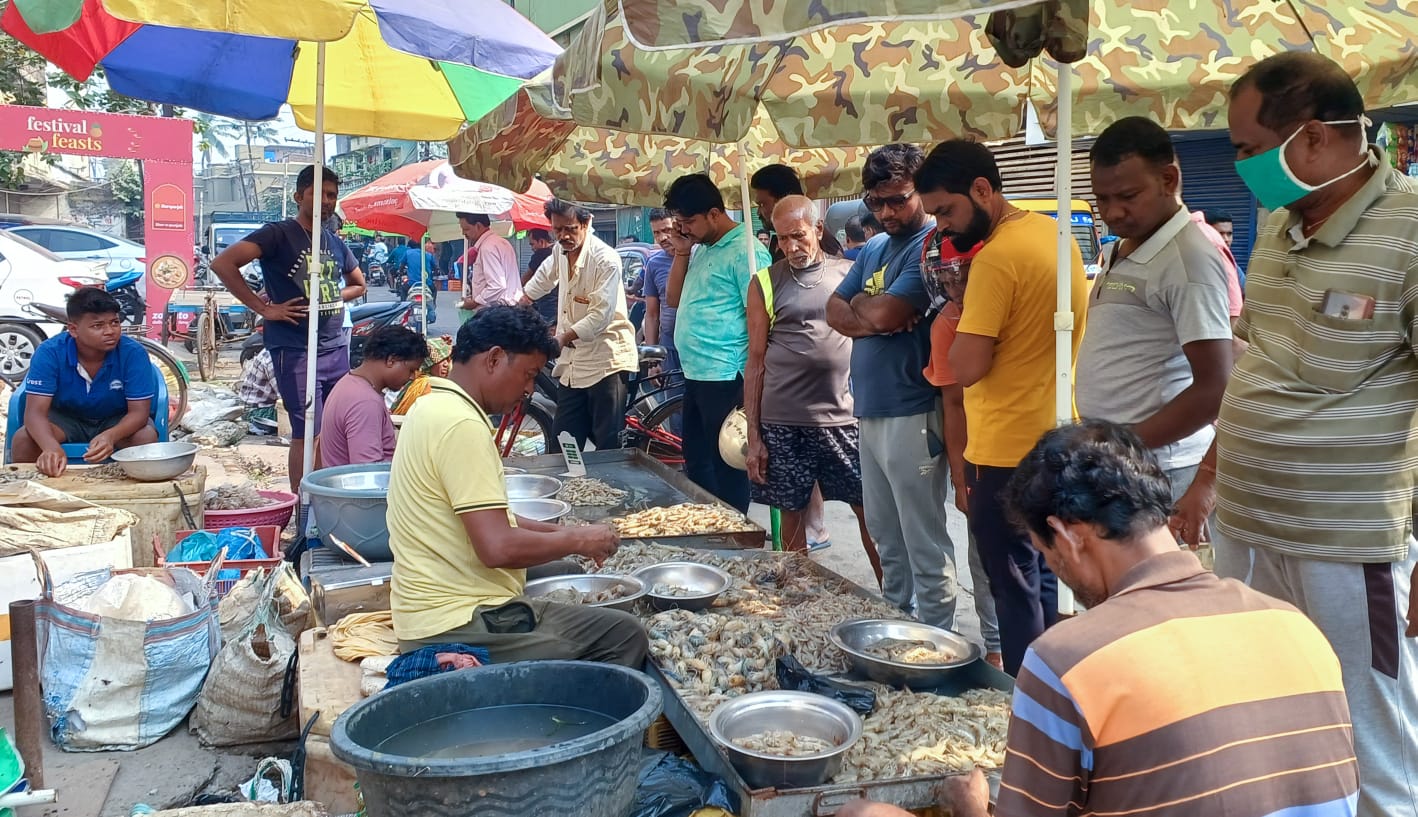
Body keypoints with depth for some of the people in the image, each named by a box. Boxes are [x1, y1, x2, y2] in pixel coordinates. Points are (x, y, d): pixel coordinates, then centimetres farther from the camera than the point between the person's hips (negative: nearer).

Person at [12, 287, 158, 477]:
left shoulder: (133, 353, -24)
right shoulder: (49, 352, -21)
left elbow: (139, 411, -24)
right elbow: (35, 411, -26)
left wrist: (111, 436, -48)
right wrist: (51, 447, -49)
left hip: (118, 422, -1)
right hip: (65, 419, 1)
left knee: (146, 437, -32)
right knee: (23, 440, -26)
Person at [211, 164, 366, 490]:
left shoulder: (335, 243, 15)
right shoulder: (279, 234, -4)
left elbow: (358, 284, 31)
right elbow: (222, 263, -15)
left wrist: (336, 297, 10)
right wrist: (262, 307, -15)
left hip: (336, 348, 7)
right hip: (296, 350, -7)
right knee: (307, 433, -7)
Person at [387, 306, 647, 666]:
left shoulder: (436, 406, 12)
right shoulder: (461, 424, -19)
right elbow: (498, 548, -25)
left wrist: (563, 532, 11)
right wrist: (576, 540, -9)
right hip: (458, 627, -10)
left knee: (624, 631, 6)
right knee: (626, 637, -13)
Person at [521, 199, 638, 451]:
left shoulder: (606, 259, -16)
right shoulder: (561, 252, 7)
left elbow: (601, 316, -22)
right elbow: (543, 278, 30)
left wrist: (562, 338, -27)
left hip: (606, 361, -7)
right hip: (572, 362, 7)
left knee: (608, 446, -6)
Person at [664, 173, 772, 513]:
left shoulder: (745, 251, -13)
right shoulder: (700, 249, 14)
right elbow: (674, 299, 18)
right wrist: (681, 253, 5)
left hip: (725, 381, -9)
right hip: (694, 376, 9)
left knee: (727, 471, 0)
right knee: (696, 468, 18)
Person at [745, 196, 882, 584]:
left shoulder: (849, 273, 6)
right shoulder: (765, 283, 3)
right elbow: (756, 362, 4)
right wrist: (753, 435, 0)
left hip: (842, 419, 1)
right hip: (783, 424, 0)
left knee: (870, 512, 4)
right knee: (792, 516, 7)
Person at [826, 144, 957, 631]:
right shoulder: (873, 249, 15)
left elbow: (884, 313, -23)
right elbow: (835, 310, 11)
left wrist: (859, 304, -1)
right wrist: (872, 320, -8)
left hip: (911, 416, -9)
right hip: (870, 411, 9)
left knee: (924, 545, 0)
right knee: (886, 540, 20)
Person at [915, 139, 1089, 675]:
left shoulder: (996, 257, -20)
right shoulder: (1055, 234, 8)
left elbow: (967, 366, -24)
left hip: (1007, 451, -9)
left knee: (1015, 590, 3)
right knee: (1045, 579, 20)